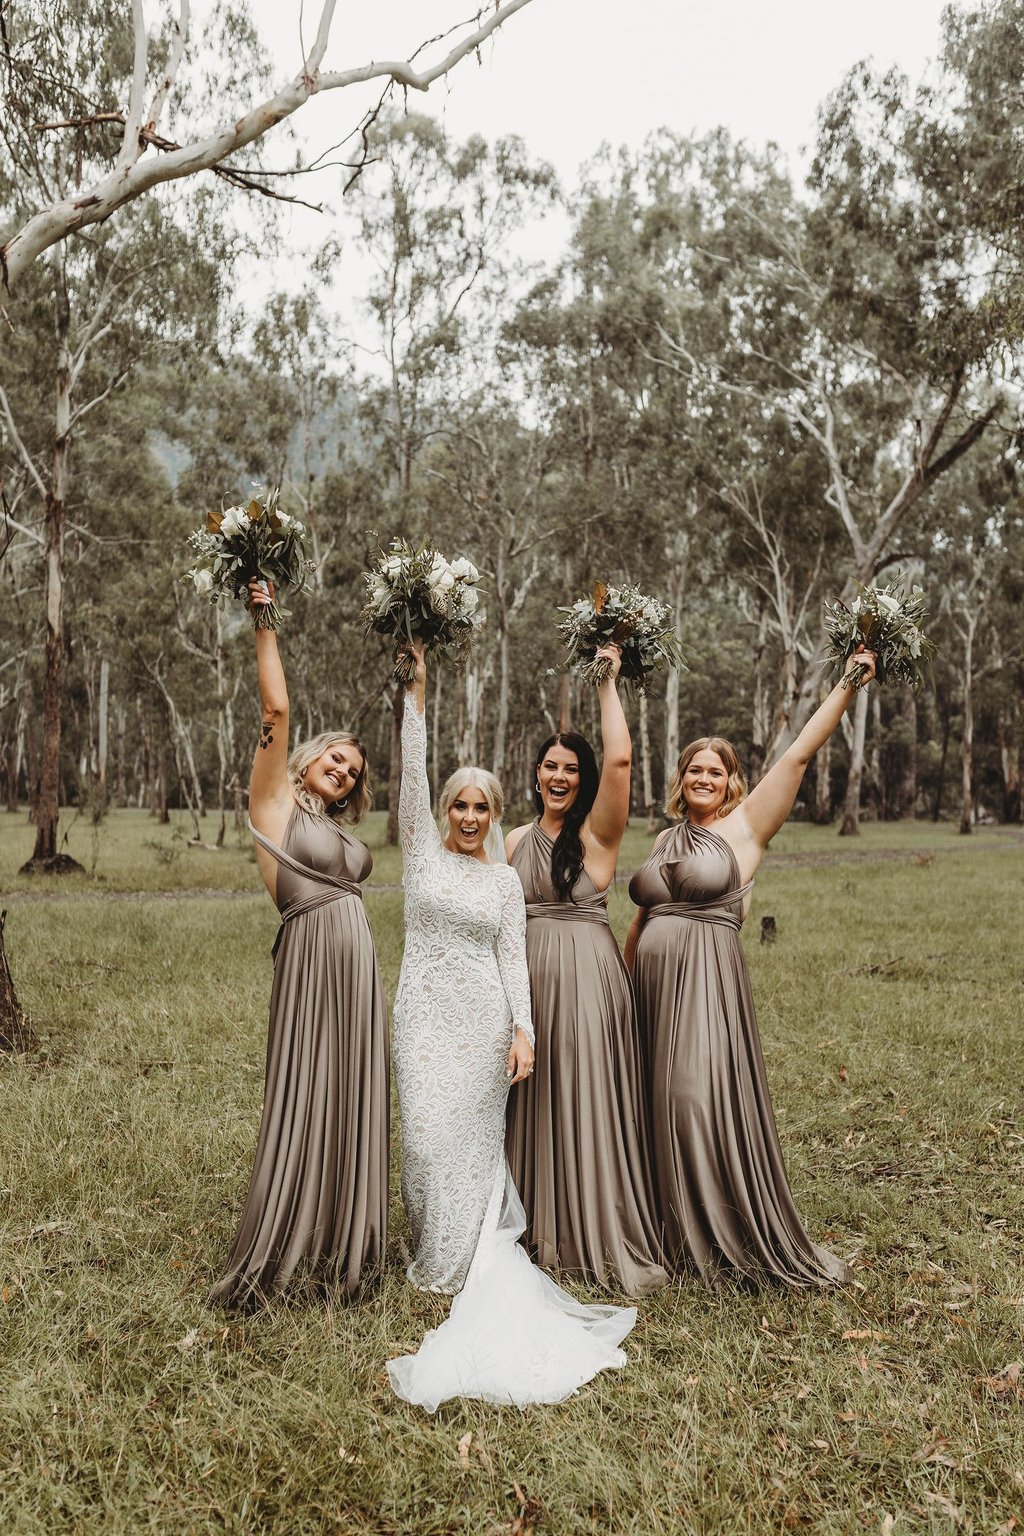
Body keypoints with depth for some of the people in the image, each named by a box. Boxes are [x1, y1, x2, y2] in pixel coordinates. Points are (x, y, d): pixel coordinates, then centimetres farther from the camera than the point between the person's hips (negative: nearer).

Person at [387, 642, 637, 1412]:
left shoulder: (506, 880, 6)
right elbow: (412, 769, -4)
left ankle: (466, 1258, 21)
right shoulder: (423, 849, 4)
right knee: (428, 1134, -1)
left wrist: (523, 1029, -8)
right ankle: (434, 1254, 21)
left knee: (472, 1138, 4)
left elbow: (513, 958, 3)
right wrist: (417, 691, -10)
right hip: (426, 1013, 0)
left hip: (484, 1018, 0)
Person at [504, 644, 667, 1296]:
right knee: (536, 1103, 12)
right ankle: (542, 1227, 27)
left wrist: (608, 681, -12)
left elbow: (620, 758, -20)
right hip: (531, 974, 5)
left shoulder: (597, 833, -5)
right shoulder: (517, 840, 10)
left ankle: (605, 1238, 11)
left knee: (590, 1102, -1)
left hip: (588, 973, -5)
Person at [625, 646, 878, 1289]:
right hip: (653, 986, 6)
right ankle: (681, 1235, 25)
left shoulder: (744, 827, -1)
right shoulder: (664, 840, 15)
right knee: (666, 1104, 10)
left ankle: (733, 1239, 4)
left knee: (705, 1098, -12)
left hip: (708, 981, -6)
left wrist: (846, 686, -11)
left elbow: (798, 757, -8)